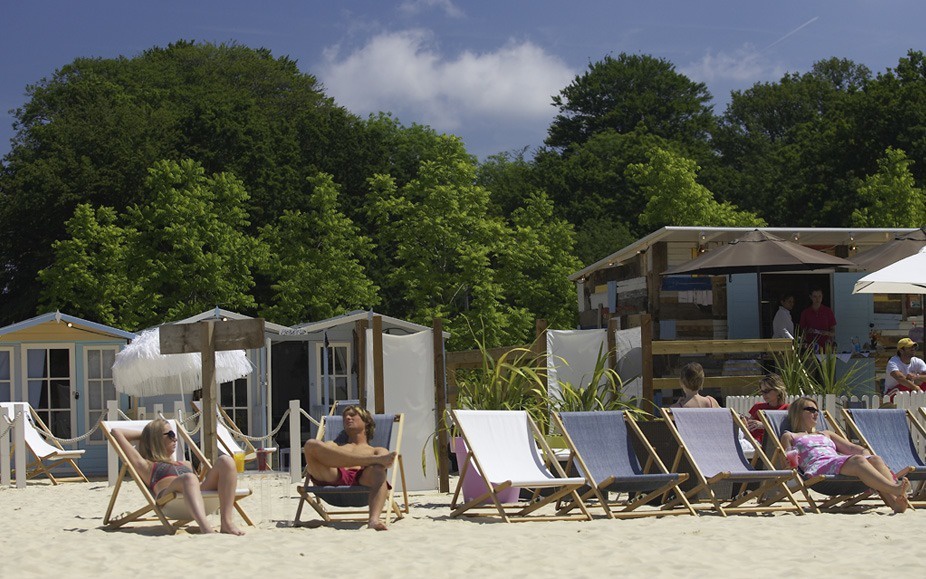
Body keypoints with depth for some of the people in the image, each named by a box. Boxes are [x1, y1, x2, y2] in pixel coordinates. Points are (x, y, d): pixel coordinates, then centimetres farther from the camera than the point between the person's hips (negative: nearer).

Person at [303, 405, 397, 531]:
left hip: (362, 478, -2)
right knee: (311, 444, -24)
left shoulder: (378, 451, 37)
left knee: (378, 469, -38)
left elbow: (386, 462, 12)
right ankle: (375, 459, -29)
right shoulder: (333, 446, 45)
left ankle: (374, 520, -62)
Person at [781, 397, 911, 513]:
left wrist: (867, 456, 10)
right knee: (857, 460, -36)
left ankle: (895, 501, -52)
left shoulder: (826, 434, 41)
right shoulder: (790, 436, 25)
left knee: (875, 459, -27)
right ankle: (894, 489, -56)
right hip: (819, 467, -6)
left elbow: (852, 448, 30)